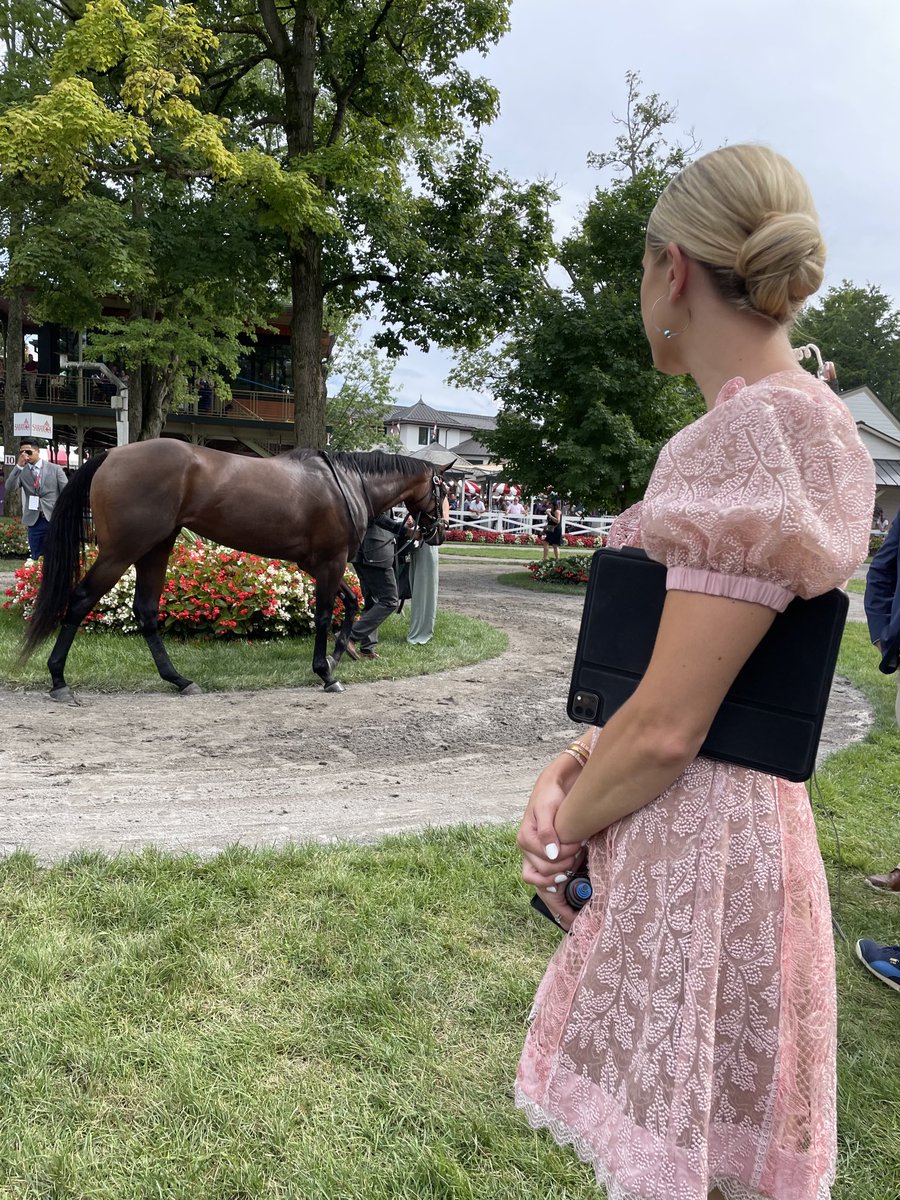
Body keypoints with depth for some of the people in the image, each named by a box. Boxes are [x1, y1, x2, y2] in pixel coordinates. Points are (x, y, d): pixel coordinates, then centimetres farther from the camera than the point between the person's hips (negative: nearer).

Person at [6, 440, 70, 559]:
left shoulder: (55, 469, 3)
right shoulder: (21, 471, 7)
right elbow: (10, 487, -9)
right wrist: (19, 466, -15)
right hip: (34, 521, 2)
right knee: (37, 558, 6)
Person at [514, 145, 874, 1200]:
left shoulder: (756, 431, -19)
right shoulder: (797, 423, 12)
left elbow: (665, 730, -22)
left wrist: (562, 829, -5)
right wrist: (578, 763, 1)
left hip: (692, 843, -9)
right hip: (710, 826, 9)